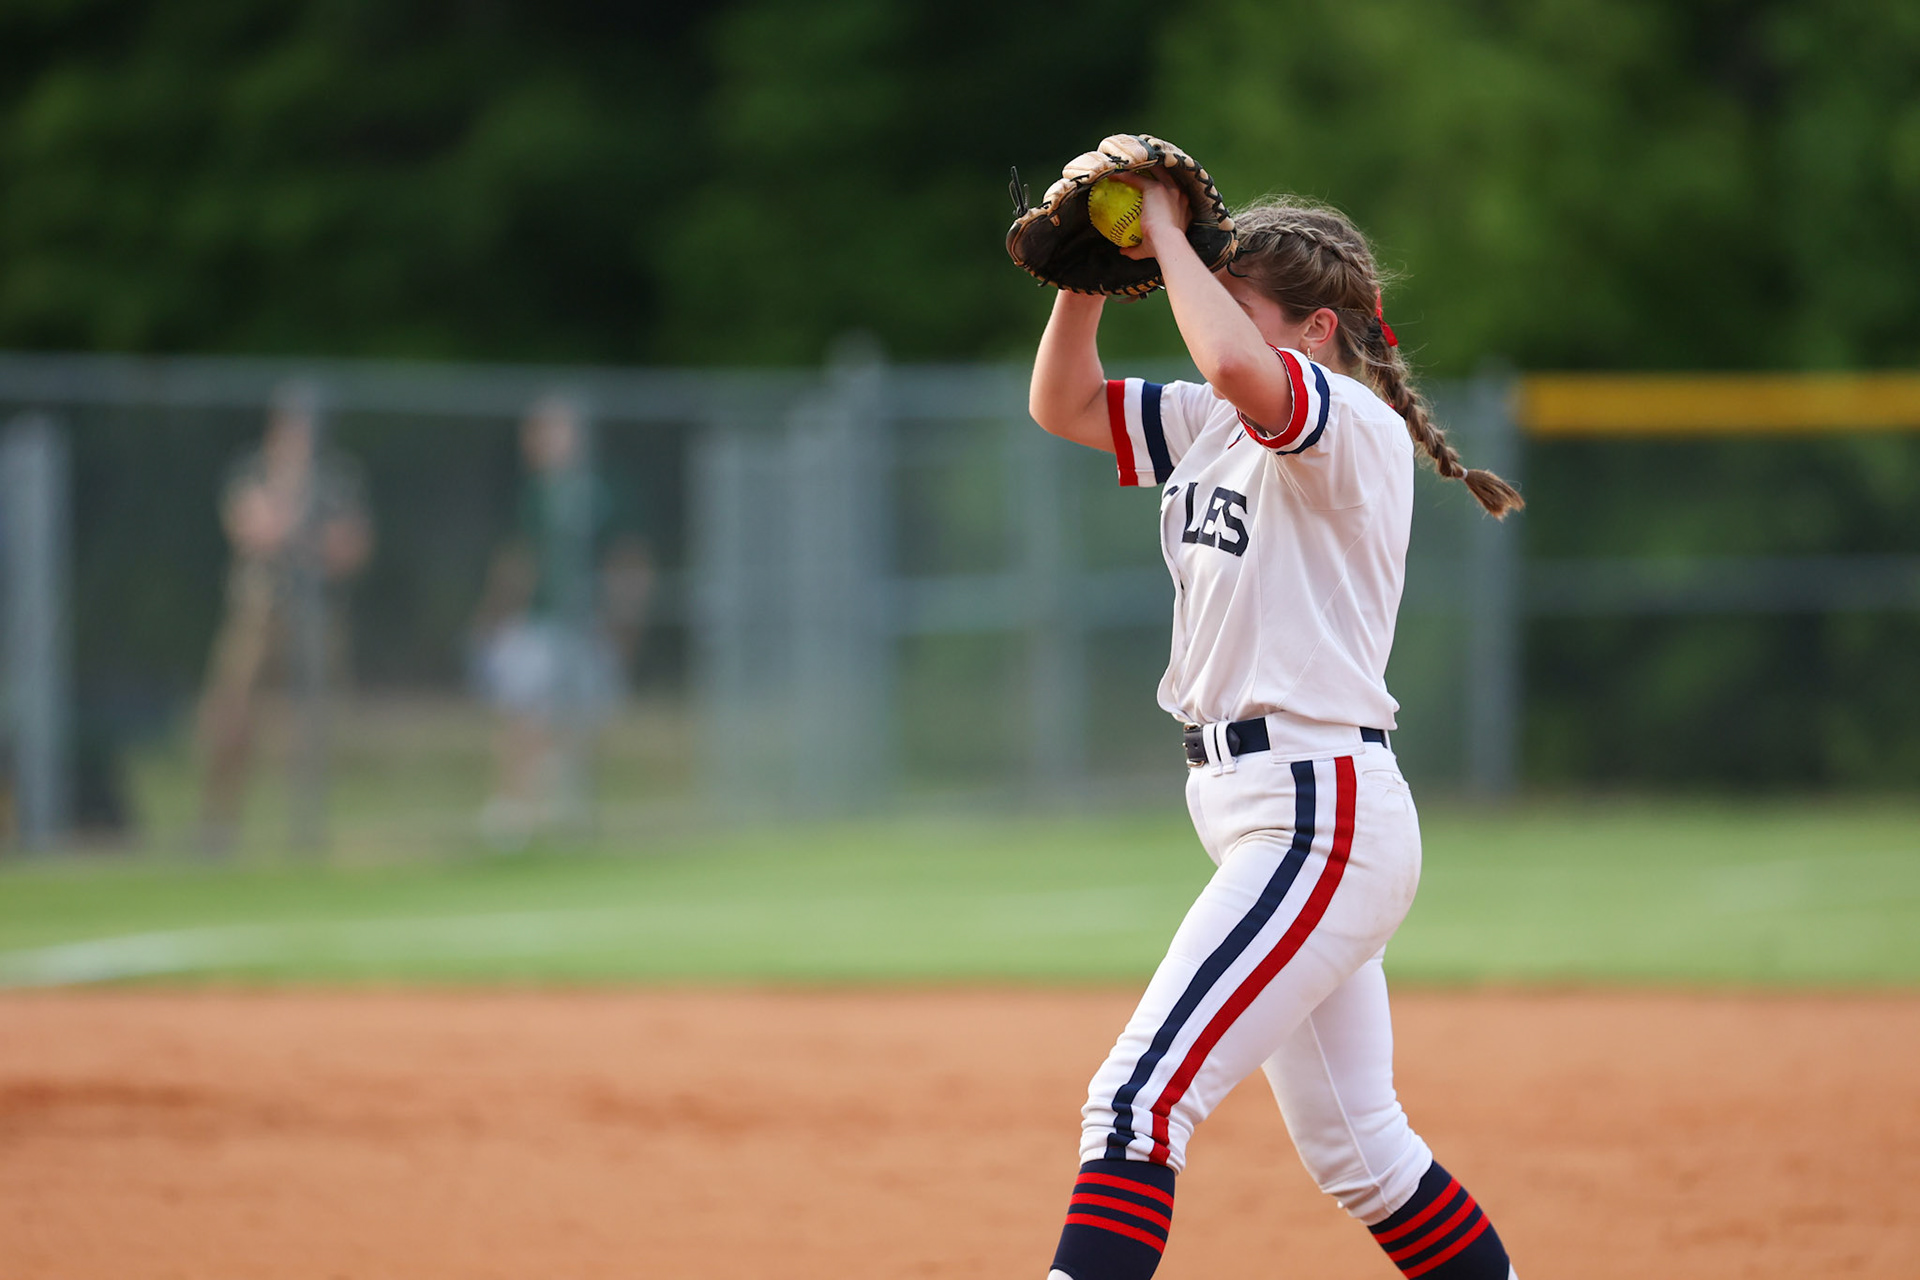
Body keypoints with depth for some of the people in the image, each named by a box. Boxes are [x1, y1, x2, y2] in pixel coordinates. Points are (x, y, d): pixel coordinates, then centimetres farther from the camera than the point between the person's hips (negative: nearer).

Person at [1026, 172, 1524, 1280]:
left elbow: (1238, 364, -33)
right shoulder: (1213, 429, 14)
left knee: (1142, 1097, -19)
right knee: (1353, 1152, 15)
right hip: (1261, 814, 10)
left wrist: (1168, 235, -19)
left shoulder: (1357, 429, -13)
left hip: (1324, 817, -10)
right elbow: (1065, 403, 18)